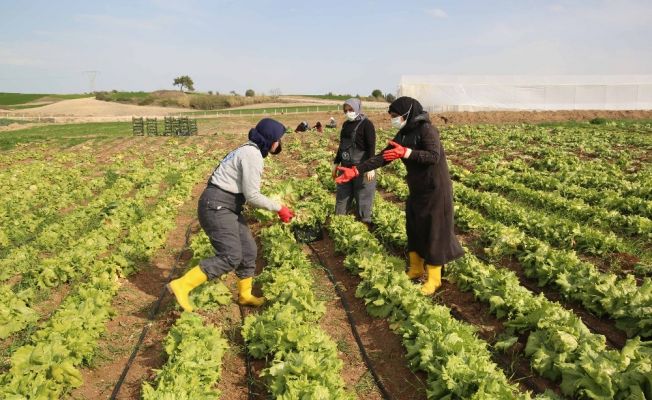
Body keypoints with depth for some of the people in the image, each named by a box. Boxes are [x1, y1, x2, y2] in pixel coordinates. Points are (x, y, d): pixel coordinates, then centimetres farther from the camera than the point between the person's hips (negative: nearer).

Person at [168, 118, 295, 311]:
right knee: (231, 257, -14)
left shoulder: (250, 151, 15)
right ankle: (182, 285, -12)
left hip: (227, 206, 10)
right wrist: (279, 208, -10)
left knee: (248, 250, 13)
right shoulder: (253, 155, -16)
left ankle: (245, 295, 28)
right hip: (217, 206, -10)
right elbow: (252, 195, -18)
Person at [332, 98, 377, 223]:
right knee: (342, 196, 13)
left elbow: (371, 147, -14)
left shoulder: (366, 124, -10)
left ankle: (364, 223, 12)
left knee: (363, 197, 0)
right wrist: (336, 162, 18)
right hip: (346, 167, 7)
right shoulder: (346, 124, 11)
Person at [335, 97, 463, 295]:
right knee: (414, 228, 14)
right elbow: (382, 157, 4)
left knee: (434, 231, 0)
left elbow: (434, 156, -28)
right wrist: (356, 170, -5)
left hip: (435, 190, -8)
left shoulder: (427, 129, -16)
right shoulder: (403, 135, 6)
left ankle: (434, 278, 12)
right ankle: (416, 269, 31)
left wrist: (406, 153, -37)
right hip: (417, 189, 8)